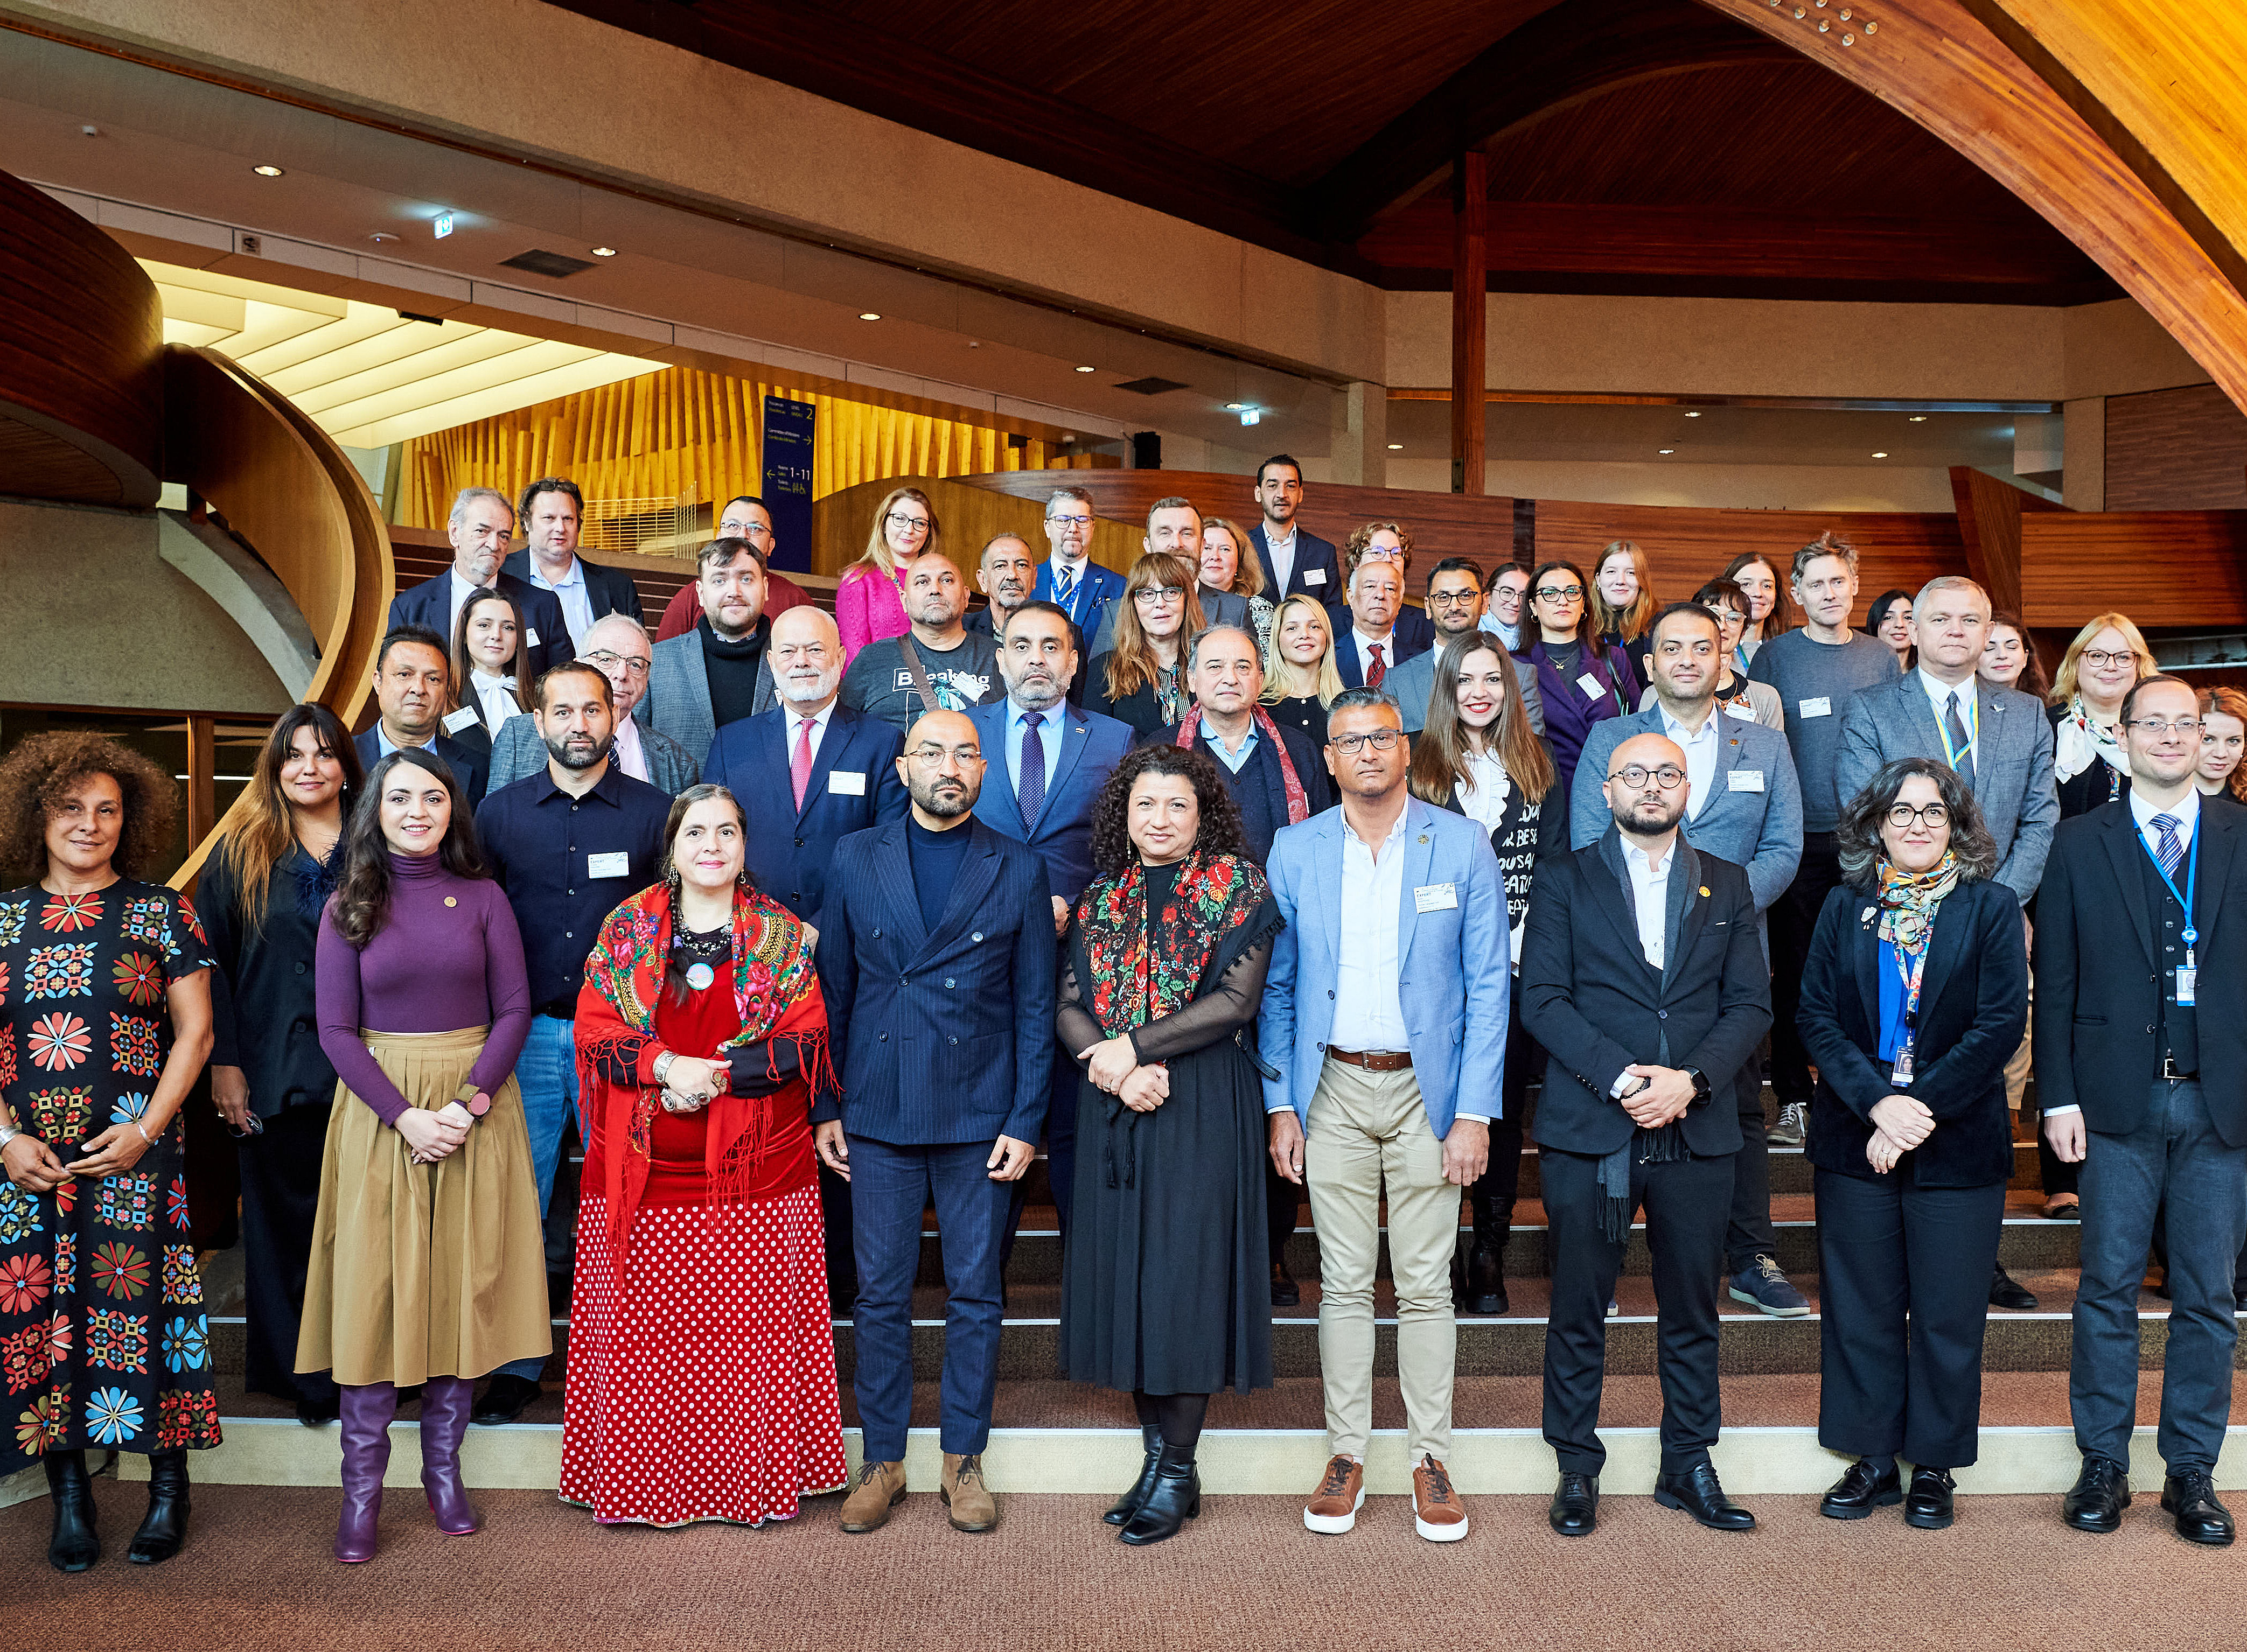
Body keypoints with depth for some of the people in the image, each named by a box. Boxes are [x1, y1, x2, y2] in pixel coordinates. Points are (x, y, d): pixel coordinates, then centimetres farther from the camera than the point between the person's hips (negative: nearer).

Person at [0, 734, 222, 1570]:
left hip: (135, 1153, -2)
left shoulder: (160, 912, 2)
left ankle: (169, 1484, 10)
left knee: (138, 1303, -2)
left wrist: (146, 1131, -9)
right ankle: (68, 1492, 16)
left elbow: (195, 1033, 0)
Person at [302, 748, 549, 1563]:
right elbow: (336, 1030, -2)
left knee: (465, 1284, 4)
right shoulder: (348, 907, 3)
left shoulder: (483, 898, 3)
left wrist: (468, 1103, -14)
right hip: (380, 1111, 0)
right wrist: (406, 1115, -13)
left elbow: (514, 1009, 0)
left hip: (478, 1107, 1)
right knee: (374, 1290, 0)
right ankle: (362, 1487, 10)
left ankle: (444, 1466, 18)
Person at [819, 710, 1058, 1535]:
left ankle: (965, 1459, 22)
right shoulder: (856, 857, 5)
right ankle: (882, 1460, 22)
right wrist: (824, 1108, 3)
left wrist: (1025, 1122, -4)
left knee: (975, 1294, 7)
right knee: (881, 1293, 7)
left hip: (980, 1117, 0)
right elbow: (832, 987, 7)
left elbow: (1035, 1005, 2)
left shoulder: (1019, 868, 2)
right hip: (878, 1113, 1)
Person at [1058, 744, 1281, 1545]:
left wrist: (1133, 1047, -12)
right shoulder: (1101, 898, 12)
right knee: (1125, 1270, 6)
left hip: (1204, 1106, -4)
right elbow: (1069, 1006, 6)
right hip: (1114, 1110, 4)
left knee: (1186, 1270, -2)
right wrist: (1111, 1067, -13)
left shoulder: (1238, 886, 0)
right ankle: (1155, 1454, 18)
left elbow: (1236, 999, -10)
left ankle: (1179, 1472, 9)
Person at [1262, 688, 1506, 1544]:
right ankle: (1346, 1454, 20)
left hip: (1427, 1089, -1)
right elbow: (1277, 984, 7)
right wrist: (1280, 1104, 1)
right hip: (1332, 1091, 1)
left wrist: (1474, 1112, -7)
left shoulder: (1463, 844, -2)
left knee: (1427, 1284, 5)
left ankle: (1430, 1459, 20)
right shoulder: (1295, 849, 3)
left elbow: (1488, 984, -2)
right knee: (1343, 1282, 8)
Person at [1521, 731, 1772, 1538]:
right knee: (1579, 1310, 5)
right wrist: (1621, 1076, -15)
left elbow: (1751, 1003, 5)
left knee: (1692, 1310, 11)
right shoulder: (1566, 880, 4)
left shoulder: (1727, 885, 12)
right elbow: (1542, 999, -4)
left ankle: (1688, 1467, 25)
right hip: (1587, 1129, -2)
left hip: (1697, 1131, 2)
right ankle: (1577, 1468, 18)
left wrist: (1690, 1079, -11)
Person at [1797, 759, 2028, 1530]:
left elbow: (2002, 1023, -8)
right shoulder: (1845, 908, 5)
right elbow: (1816, 1017, -1)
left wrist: (1920, 1109, -14)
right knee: (1860, 1308, 8)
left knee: (1947, 1314, 7)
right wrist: (1878, 1104, -14)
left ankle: (1933, 1465, 23)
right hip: (1854, 1143, 2)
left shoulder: (1991, 908, 0)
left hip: (1958, 1145, -2)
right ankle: (1872, 1459, 22)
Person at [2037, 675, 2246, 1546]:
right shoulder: (2081, 843, 4)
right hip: (2120, 1098, -1)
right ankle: (2103, 1465, 16)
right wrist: (2058, 1096, -4)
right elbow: (2055, 982, 3)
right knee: (2109, 1288, 5)